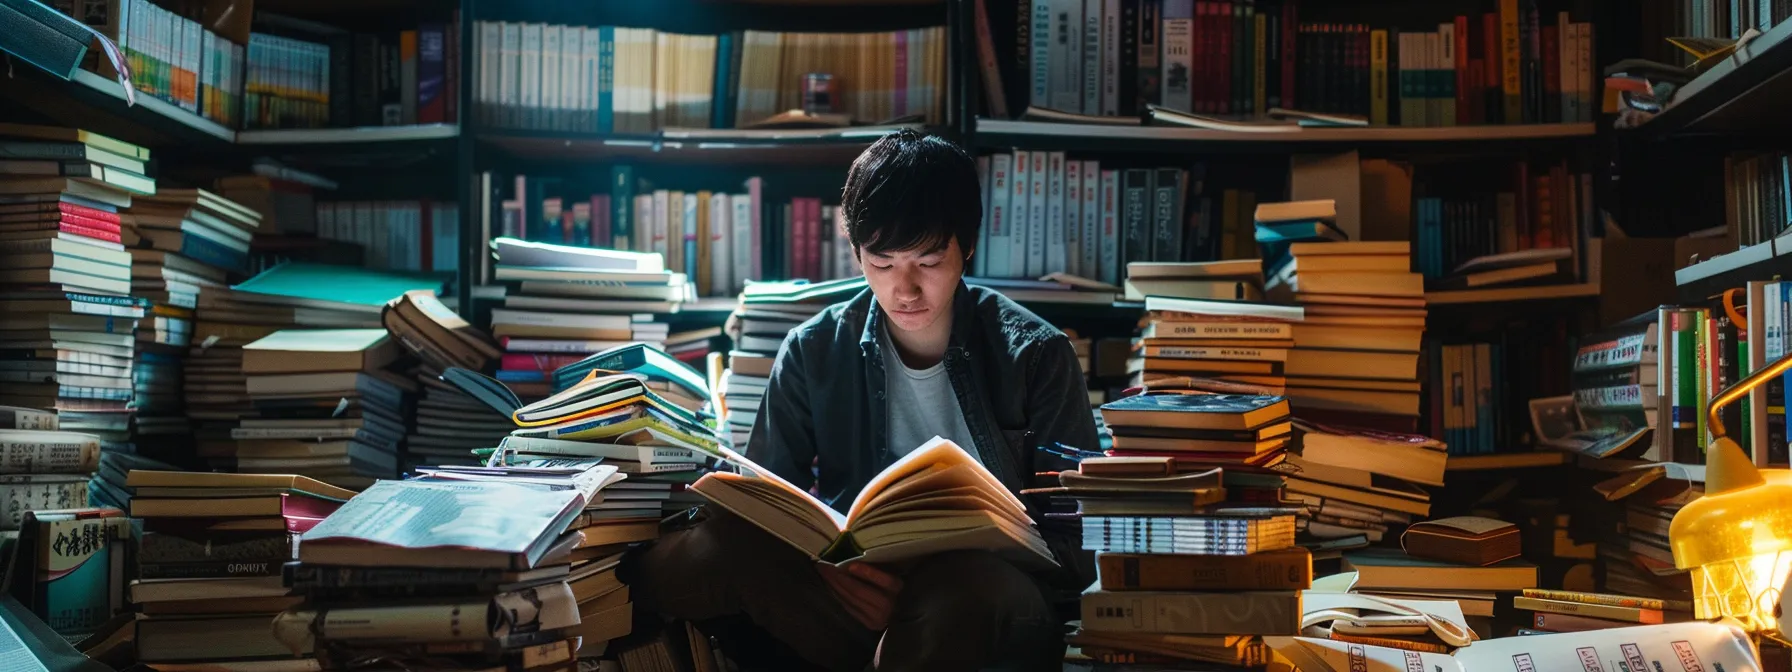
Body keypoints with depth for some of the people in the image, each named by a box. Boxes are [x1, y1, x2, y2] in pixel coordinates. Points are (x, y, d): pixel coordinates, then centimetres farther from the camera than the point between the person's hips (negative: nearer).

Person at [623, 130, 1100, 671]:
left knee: (969, 584, -38)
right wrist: (827, 562, -18)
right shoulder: (813, 352, 6)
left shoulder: (1035, 356, 2)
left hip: (986, 606, -1)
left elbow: (1074, 540, 2)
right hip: (856, 584, 2)